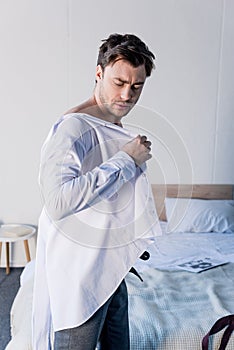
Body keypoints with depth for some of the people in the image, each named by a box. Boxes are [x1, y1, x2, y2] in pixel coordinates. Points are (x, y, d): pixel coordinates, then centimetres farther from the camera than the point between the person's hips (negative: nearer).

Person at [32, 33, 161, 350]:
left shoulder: (116, 130, 9)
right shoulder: (73, 127, -21)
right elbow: (57, 202, -35)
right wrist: (125, 160, -27)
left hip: (111, 272, 9)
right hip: (79, 277, -8)